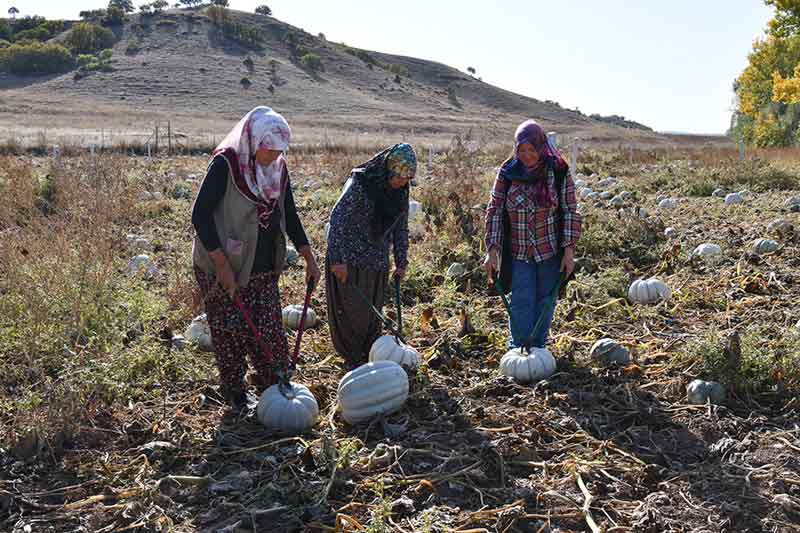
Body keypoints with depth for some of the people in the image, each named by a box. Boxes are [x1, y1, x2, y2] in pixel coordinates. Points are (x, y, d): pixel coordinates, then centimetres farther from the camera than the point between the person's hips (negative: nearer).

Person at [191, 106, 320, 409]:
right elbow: (200, 215, -19)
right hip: (224, 270, -5)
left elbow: (289, 215, 13)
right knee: (230, 334, 7)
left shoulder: (278, 168, 3)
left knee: (271, 334, 8)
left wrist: (309, 258, 9)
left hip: (264, 269, 5)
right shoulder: (225, 163, -16)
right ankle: (234, 395, 25)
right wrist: (222, 265, -22)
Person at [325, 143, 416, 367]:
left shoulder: (401, 192, 1)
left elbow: (400, 228, 12)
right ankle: (353, 359, 15)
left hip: (377, 260, 6)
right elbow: (337, 219, -20)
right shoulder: (360, 183, -18)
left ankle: (370, 355, 25)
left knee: (373, 310, 11)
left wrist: (401, 262, 11)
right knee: (350, 310, 1)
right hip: (349, 258, -6)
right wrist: (337, 259, -24)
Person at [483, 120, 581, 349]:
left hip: (550, 252, 0)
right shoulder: (507, 172, -4)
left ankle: (538, 348, 26)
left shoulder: (558, 171, -7)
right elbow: (494, 212, -1)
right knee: (521, 304, -1)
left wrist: (569, 250, -9)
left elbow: (570, 212, -4)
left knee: (545, 302, 10)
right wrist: (492, 249, -7)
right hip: (518, 252, 0)